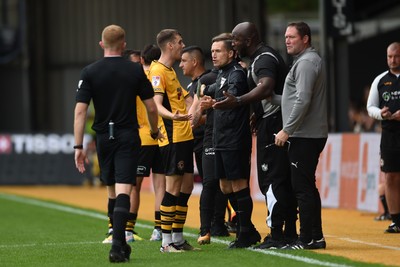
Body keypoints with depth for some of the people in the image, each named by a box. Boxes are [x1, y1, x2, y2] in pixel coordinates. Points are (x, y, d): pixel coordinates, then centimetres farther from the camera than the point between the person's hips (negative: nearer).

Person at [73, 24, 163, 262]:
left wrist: (78, 146, -5)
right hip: (128, 138, -2)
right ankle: (117, 245, -23)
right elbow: (151, 108, 2)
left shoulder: (90, 72, -1)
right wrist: (155, 131, 22)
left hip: (104, 138, 2)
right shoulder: (136, 71, -1)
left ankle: (121, 244, 27)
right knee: (123, 190, -9)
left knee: (112, 191, 17)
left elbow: (80, 111, -7)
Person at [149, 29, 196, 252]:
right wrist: (173, 116, -40)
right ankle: (167, 241, -6)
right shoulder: (158, 71, -11)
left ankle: (178, 238, 17)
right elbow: (156, 104, -24)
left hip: (184, 136, 10)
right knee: (173, 187, -8)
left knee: (186, 186, 11)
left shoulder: (170, 71, 20)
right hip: (173, 137, -10)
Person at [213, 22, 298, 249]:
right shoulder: (266, 56, 19)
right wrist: (257, 116, 32)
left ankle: (276, 235, -9)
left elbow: (266, 87, -33)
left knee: (270, 180, -9)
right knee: (285, 180, 12)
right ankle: (290, 232, 16)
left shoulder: (263, 59, -14)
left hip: (272, 125, -11)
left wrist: (237, 102, -39)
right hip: (277, 123, 11)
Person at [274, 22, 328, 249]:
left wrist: (286, 130, -18)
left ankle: (307, 239, -8)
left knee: (302, 187, -9)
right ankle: (316, 237, 16)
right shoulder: (310, 60, 21)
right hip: (313, 134, 10)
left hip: (304, 136, -10)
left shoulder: (306, 62, -12)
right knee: (308, 187, 13)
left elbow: (302, 101, -21)